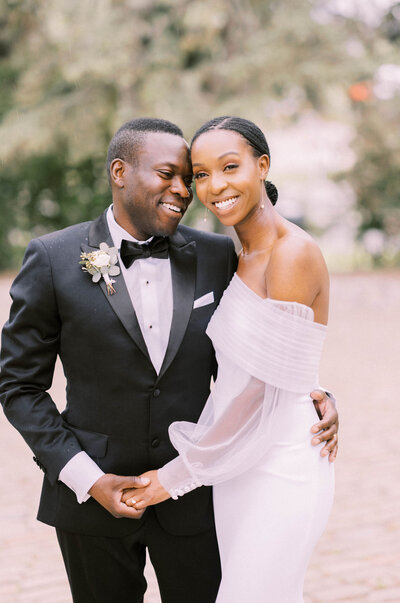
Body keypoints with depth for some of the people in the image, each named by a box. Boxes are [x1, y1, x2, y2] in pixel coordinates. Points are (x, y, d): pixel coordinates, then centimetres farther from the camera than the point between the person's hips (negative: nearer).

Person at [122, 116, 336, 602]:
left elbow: (265, 389, -19)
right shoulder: (242, 257, 9)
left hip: (279, 472, -8)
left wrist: (178, 475, -12)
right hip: (240, 466, 8)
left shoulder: (294, 253, -18)